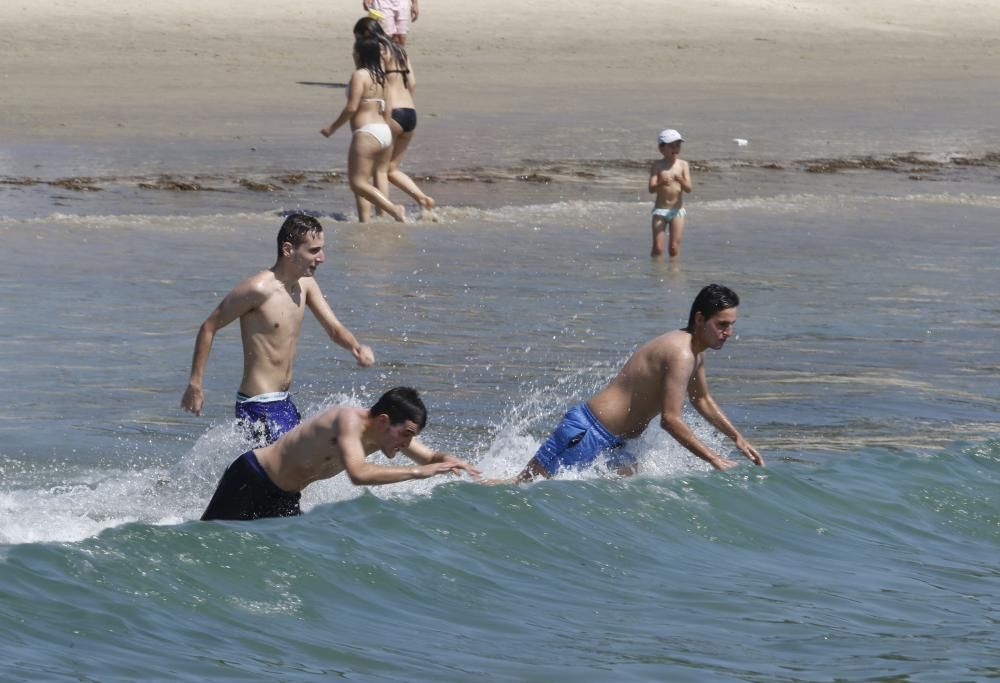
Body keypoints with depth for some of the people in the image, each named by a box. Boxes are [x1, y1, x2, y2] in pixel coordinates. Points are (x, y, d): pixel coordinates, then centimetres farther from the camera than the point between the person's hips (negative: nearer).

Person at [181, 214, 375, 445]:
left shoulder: (305, 285, 7)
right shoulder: (259, 289, -18)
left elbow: (334, 329, 10)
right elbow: (209, 328, -10)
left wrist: (356, 347, -13)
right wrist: (195, 384, -9)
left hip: (285, 402, 9)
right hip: (259, 407, -9)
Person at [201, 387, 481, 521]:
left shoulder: (387, 431, -5)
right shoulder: (350, 421, -31)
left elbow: (430, 457, 9)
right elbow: (358, 474, -46)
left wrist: (449, 461, -16)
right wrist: (417, 472, -43)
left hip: (283, 499, 8)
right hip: (250, 479, -8)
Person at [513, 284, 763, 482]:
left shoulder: (696, 353, 13)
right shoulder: (681, 355, -21)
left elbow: (702, 401, 32)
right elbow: (670, 419, -25)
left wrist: (738, 438, 26)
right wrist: (714, 459, -19)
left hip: (611, 444, 10)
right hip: (586, 432, -10)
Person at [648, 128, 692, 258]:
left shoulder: (683, 165, 0)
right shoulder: (657, 166, -3)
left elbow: (688, 188, -5)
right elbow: (651, 189, -11)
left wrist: (681, 181, -27)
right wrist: (661, 183, -32)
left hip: (677, 210, 1)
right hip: (660, 209, -1)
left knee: (674, 247, 0)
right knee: (657, 247, -5)